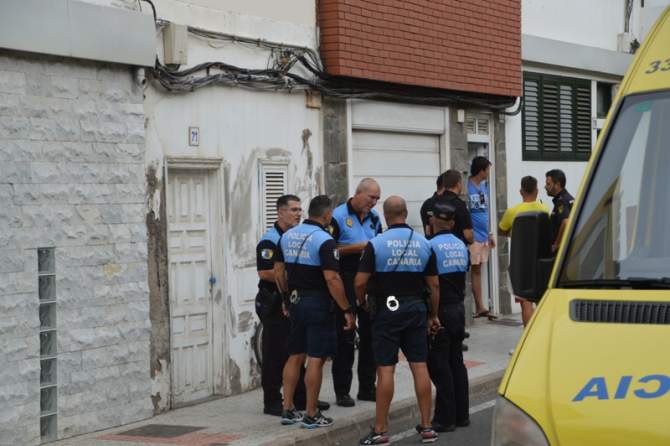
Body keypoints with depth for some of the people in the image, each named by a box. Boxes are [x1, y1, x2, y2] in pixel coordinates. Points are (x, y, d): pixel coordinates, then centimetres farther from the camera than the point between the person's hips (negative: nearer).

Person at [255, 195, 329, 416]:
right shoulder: (269, 240, -13)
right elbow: (264, 273, -22)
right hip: (274, 304, -8)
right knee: (275, 355, -3)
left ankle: (301, 398, 21)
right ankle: (272, 402, 3)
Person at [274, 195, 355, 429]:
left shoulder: (287, 236, 7)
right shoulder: (324, 240, -15)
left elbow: (279, 272, 12)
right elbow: (331, 279, -21)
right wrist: (347, 310, -15)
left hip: (295, 302, 7)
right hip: (317, 304, -7)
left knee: (295, 356, 14)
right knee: (316, 359, -1)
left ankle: (288, 410, 17)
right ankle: (311, 415, 3)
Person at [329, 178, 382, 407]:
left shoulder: (374, 217, 12)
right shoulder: (338, 216, -7)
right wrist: (357, 247, -17)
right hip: (346, 281, -6)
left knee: (370, 334, 9)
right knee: (345, 337, -2)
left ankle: (367, 388, 19)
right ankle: (342, 391, 4)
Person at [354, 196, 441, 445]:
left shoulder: (376, 244, -8)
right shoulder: (424, 243, 3)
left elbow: (360, 282, -10)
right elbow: (434, 285, 5)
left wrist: (361, 302, 9)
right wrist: (433, 315, 14)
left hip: (388, 310, -3)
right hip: (416, 309, 3)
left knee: (386, 369, -2)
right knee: (420, 366, 6)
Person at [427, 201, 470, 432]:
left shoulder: (432, 246, -15)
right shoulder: (461, 245, 7)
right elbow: (462, 274, 12)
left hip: (441, 310, -7)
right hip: (458, 308, 7)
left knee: (439, 366, -2)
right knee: (456, 363, 13)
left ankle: (445, 418, -1)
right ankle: (461, 415, 17)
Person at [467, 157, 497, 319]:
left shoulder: (484, 185, 13)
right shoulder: (467, 187, -12)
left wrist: (489, 234, 20)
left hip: (483, 236, 8)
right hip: (472, 236, -8)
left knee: (478, 270, 12)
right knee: (474, 270, -4)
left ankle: (480, 307, 16)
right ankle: (478, 307, -1)